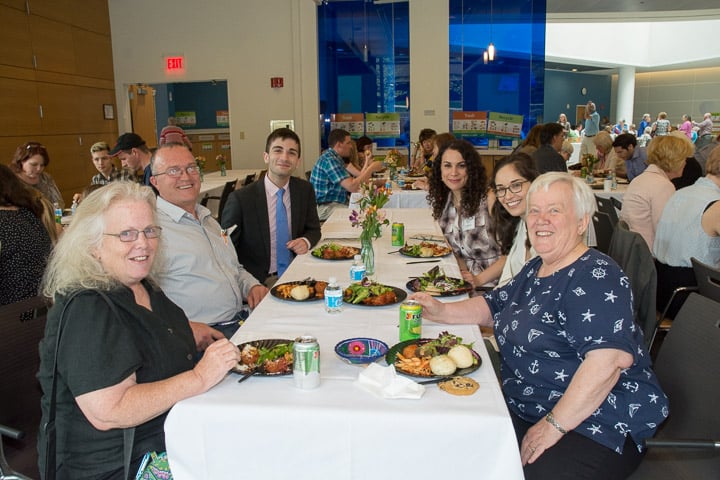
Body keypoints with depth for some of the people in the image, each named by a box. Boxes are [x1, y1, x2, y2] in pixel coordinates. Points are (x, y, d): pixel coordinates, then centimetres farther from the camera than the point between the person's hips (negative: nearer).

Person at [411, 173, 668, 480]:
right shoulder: (535, 270, 11)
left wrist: (554, 425, -25)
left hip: (594, 424, -7)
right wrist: (441, 311, 5)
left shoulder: (596, 276, -17)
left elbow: (611, 357, -28)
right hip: (525, 412, 7)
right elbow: (492, 307, 22)